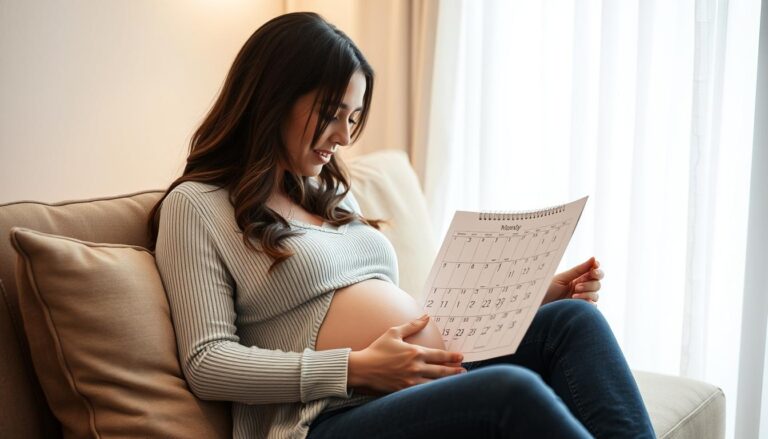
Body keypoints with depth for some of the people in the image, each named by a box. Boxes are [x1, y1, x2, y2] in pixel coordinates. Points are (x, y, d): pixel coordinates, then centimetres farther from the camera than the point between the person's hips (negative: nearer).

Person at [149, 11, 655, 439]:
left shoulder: (335, 195, 22)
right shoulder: (196, 206, 1)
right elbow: (207, 364, -8)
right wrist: (357, 369, -18)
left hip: (416, 390, 7)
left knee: (573, 319, -15)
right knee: (513, 392, -32)